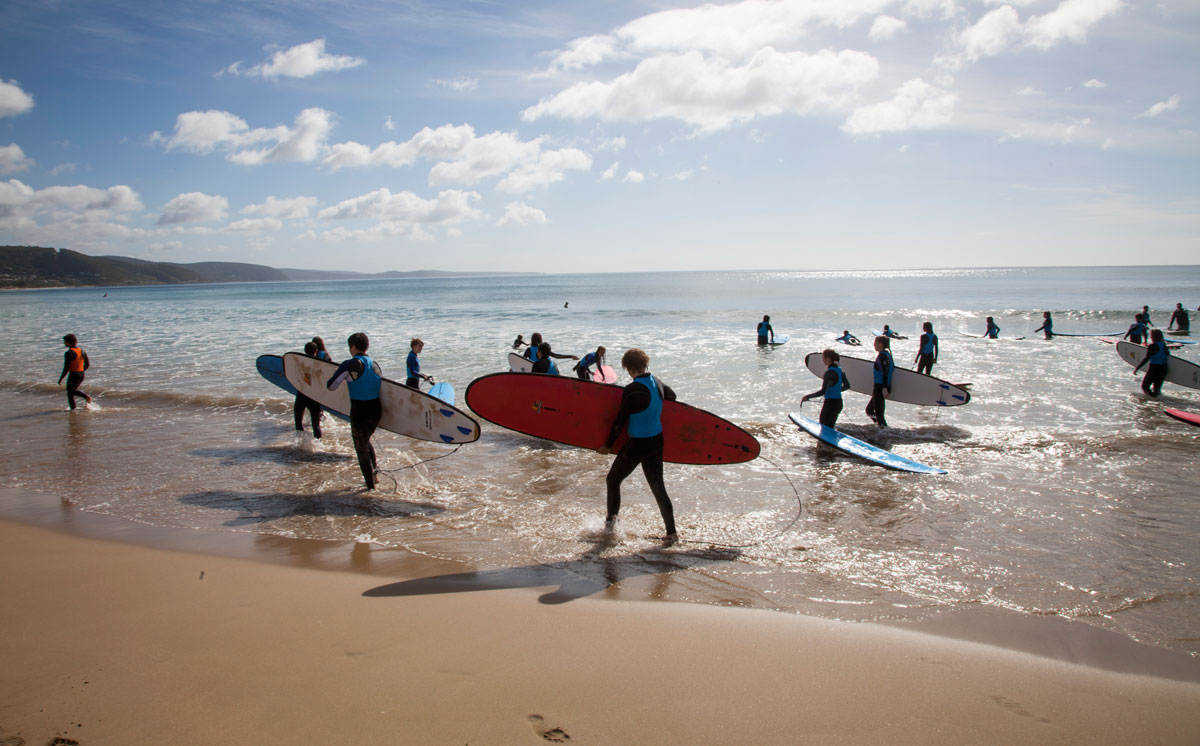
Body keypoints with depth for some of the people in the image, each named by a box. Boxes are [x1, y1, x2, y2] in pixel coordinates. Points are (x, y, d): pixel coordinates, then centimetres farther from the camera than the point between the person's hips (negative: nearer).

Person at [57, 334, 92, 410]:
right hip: (81, 375, 7)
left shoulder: (69, 353, -16)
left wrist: (60, 379, -8)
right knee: (74, 391, 25)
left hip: (73, 375, -7)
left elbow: (66, 368, -17)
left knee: (70, 394, 8)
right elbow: (87, 364, 10)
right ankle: (86, 397, 4)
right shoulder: (82, 351, 5)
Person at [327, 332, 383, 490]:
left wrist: (336, 374, 11)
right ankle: (375, 466, 17)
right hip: (376, 409, 5)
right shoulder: (375, 365, 4)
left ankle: (371, 485, 13)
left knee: (362, 449, 9)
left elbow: (330, 386, -9)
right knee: (366, 440, 30)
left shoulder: (348, 365, -13)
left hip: (359, 411, -5)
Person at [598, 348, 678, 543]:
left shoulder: (632, 390, -20)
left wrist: (608, 444, -2)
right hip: (657, 442, 6)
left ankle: (611, 519, 17)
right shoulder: (658, 384, 0)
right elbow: (672, 397, 24)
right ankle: (671, 532, 12)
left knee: (613, 480, 15)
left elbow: (620, 420, -14)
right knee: (658, 486, 12)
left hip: (636, 445, -6)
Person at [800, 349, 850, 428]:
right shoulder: (839, 370, 7)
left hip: (830, 403, -8)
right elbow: (847, 386, 19)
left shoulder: (829, 372, -19)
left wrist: (807, 397, -18)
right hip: (839, 403, 8)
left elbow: (823, 391, -23)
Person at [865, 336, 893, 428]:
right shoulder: (887, 354, 13)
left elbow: (885, 373, -23)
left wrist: (884, 388, -27)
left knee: (878, 413, -4)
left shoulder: (882, 356, -16)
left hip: (880, 388, -10)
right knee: (869, 410, 20)